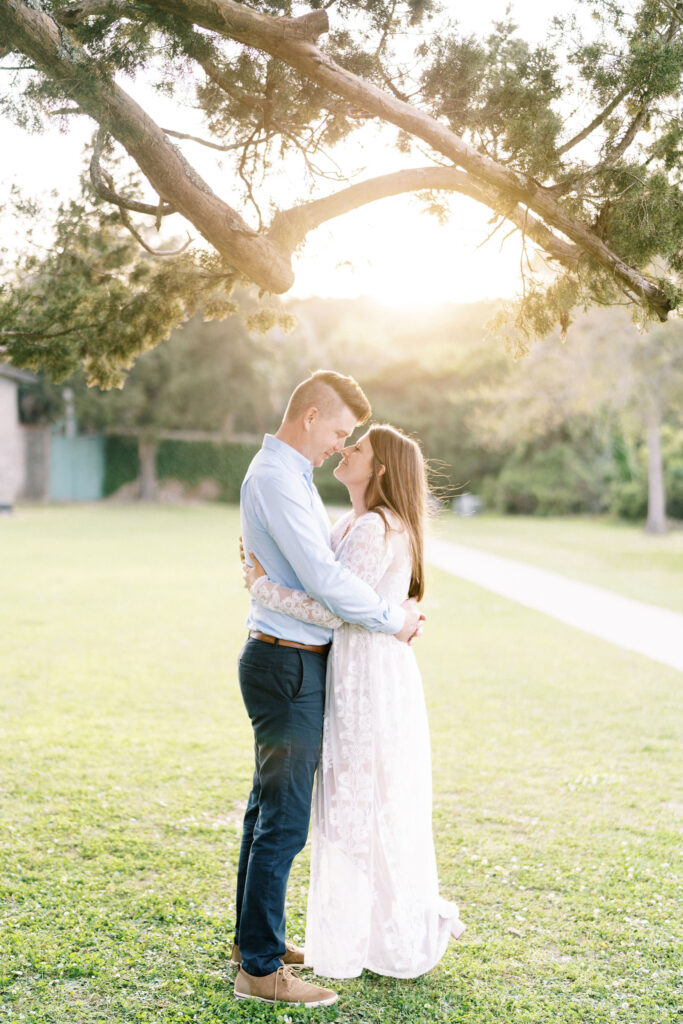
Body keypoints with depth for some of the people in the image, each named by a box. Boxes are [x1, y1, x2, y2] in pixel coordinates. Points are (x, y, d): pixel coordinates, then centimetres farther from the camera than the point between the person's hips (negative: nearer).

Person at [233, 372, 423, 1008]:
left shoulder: (287, 474, 16)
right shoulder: (277, 479, -18)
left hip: (286, 662, 11)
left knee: (268, 808, 18)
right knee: (284, 820, -5)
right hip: (289, 666, -11)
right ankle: (259, 969, 4)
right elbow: (323, 577, -23)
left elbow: (320, 563, 20)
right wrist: (392, 619, -11)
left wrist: (391, 609, 9)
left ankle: (253, 939, 31)